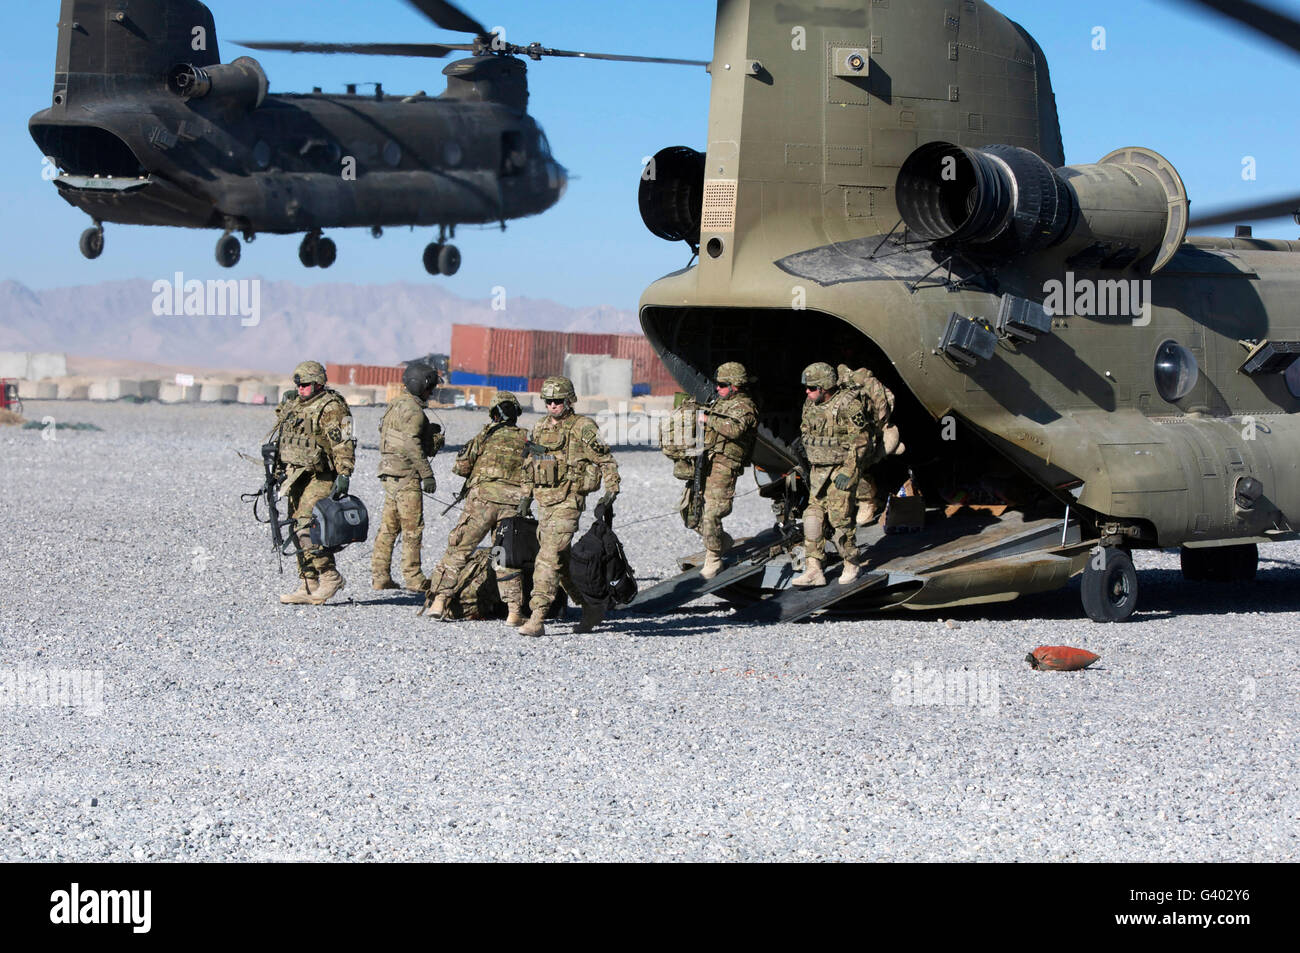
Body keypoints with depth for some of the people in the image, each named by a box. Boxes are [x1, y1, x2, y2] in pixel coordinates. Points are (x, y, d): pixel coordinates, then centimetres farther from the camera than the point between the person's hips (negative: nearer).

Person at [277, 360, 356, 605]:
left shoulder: (331, 408, -11)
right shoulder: (294, 405, 16)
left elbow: (343, 444, -17)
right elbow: (285, 441, 24)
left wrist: (343, 475, -25)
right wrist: (281, 473, 23)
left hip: (319, 478, -9)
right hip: (296, 477, 9)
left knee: (307, 527, -17)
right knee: (300, 530, 7)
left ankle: (330, 577, -8)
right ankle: (309, 586, 11)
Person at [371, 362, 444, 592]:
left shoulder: (398, 404, 18)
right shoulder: (412, 409, -13)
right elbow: (412, 445, -20)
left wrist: (434, 439, 13)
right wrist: (427, 474, -18)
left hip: (390, 472, 10)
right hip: (405, 473, -10)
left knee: (389, 526, 11)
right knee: (412, 527, -4)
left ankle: (379, 576, 13)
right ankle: (413, 579, -1)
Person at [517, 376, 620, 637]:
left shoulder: (582, 428, -7)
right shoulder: (540, 428, 13)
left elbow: (606, 461, -4)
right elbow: (531, 465, 24)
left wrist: (611, 491, -13)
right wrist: (527, 496, 19)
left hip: (568, 501, -7)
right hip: (544, 502, 8)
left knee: (548, 558, -15)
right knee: (562, 561, 12)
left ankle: (537, 619, -18)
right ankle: (592, 608, 27)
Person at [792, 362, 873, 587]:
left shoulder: (848, 405, -16)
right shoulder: (810, 405, 6)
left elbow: (860, 442, -15)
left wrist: (847, 472, -18)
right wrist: (806, 466, 16)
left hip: (843, 467, -7)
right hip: (818, 469, 7)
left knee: (839, 516, -9)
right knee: (813, 515, 0)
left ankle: (852, 564, 11)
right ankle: (814, 570, 0)